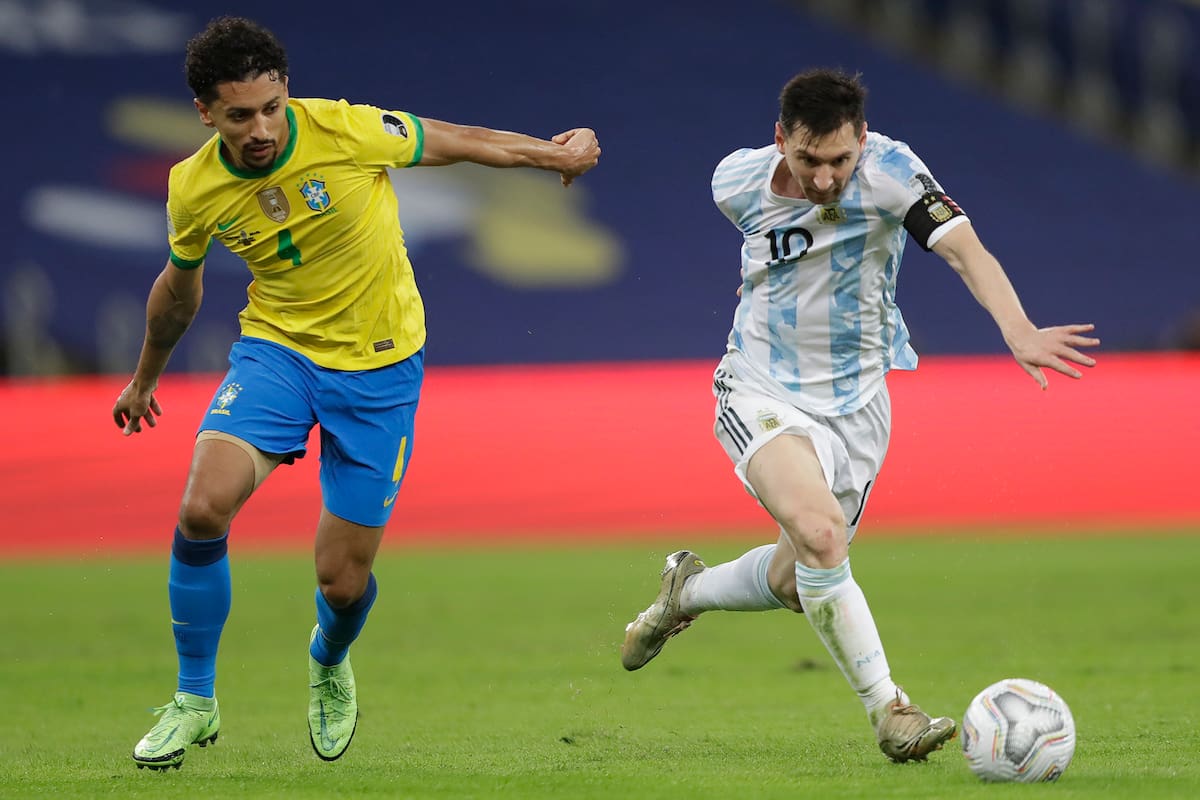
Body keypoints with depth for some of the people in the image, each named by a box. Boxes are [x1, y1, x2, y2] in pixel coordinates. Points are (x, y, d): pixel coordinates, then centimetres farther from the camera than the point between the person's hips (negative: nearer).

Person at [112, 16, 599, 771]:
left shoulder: (345, 131, -21)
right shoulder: (194, 189, -10)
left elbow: (458, 141, -2)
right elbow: (180, 286, 13)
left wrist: (556, 153, 8)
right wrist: (146, 377, 27)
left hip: (379, 366, -2)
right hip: (277, 347, 2)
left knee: (343, 582, -1)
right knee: (203, 509, -23)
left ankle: (329, 663, 38)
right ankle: (195, 702, -3)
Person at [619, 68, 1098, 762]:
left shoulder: (888, 170, -21)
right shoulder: (738, 182, -12)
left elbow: (963, 246, -34)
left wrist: (1019, 330, -50)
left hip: (855, 401, 1)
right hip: (762, 391, -1)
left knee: (794, 582, 11)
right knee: (819, 530, -28)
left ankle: (685, 592, 44)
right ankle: (889, 710, -20)